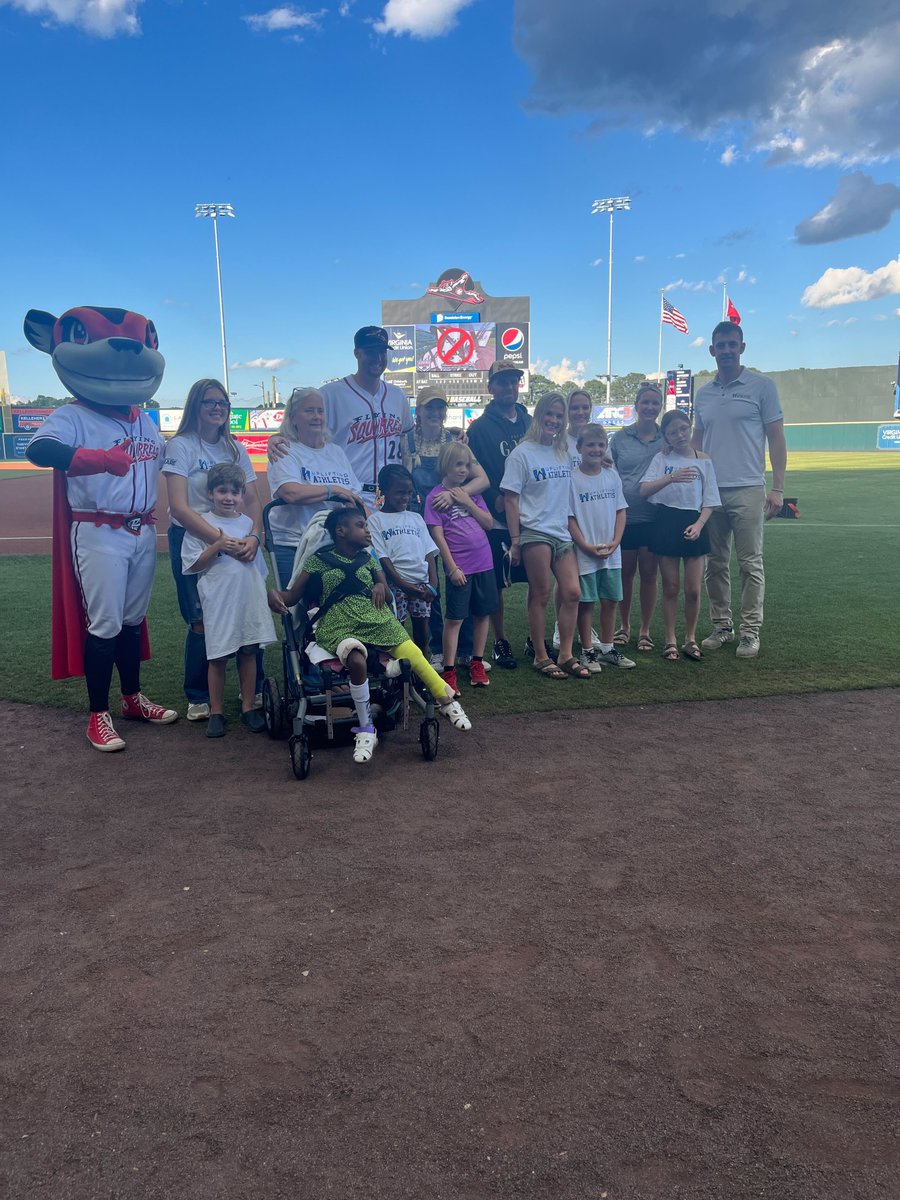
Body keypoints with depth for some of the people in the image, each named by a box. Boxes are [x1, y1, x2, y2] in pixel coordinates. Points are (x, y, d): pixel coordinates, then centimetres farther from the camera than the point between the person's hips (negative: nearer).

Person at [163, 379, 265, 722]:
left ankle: (254, 690, 17)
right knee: (202, 620, -4)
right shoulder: (181, 446, -7)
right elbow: (179, 507, -17)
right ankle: (198, 697, 15)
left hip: (234, 542, 4)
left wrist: (253, 536, -15)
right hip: (192, 539, -4)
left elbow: (252, 501, 5)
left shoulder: (235, 448, 9)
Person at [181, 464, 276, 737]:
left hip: (250, 599, 3)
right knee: (218, 657, 4)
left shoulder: (248, 523, 9)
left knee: (249, 652, 8)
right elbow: (192, 566, -6)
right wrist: (217, 546, -15)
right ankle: (216, 712, 16)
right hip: (218, 601, -3)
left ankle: (248, 707, 19)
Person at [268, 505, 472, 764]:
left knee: (414, 655, -21)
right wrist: (275, 595, -14)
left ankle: (447, 701, -5)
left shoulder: (367, 559, 23)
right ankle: (366, 731, -19)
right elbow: (292, 596, 9)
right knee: (356, 660, -35)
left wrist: (381, 586, 0)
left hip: (378, 620, 4)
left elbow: (387, 596, 25)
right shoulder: (318, 561, 12)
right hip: (339, 628, -3)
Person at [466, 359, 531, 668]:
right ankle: (500, 641, 15)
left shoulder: (531, 423, 12)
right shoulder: (480, 427, -2)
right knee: (495, 582, 3)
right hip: (497, 518, -4)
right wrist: (496, 500, -16)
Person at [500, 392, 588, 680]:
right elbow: (511, 499, -5)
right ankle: (541, 657, 11)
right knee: (540, 595, -1)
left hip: (562, 532, 6)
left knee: (572, 593, 2)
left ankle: (566, 656, 12)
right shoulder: (522, 453, -4)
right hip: (535, 532, -6)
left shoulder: (565, 451, 13)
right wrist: (515, 541, -9)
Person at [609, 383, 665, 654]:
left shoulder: (666, 439, 4)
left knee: (649, 574, 5)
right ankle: (624, 626, 25)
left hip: (653, 516, 0)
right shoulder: (620, 438, 4)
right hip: (624, 516, 0)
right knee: (625, 573, 9)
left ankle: (644, 631, 16)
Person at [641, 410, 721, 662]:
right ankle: (670, 641, 16)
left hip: (693, 524, 1)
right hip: (666, 523, -1)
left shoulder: (703, 460, 5)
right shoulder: (662, 458, 3)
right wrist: (671, 477, -26)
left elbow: (709, 501, 5)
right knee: (670, 588, 5)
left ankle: (690, 639, 18)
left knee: (693, 589, 0)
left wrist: (699, 524, -11)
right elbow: (644, 490, -12)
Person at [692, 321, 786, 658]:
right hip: (709, 491, 4)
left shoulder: (761, 386, 2)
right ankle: (721, 627, 18)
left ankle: (750, 631, 6)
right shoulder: (703, 394, 14)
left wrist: (777, 488, -7)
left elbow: (776, 438, 0)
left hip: (747, 490, -4)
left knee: (750, 564, -2)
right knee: (715, 564, 8)